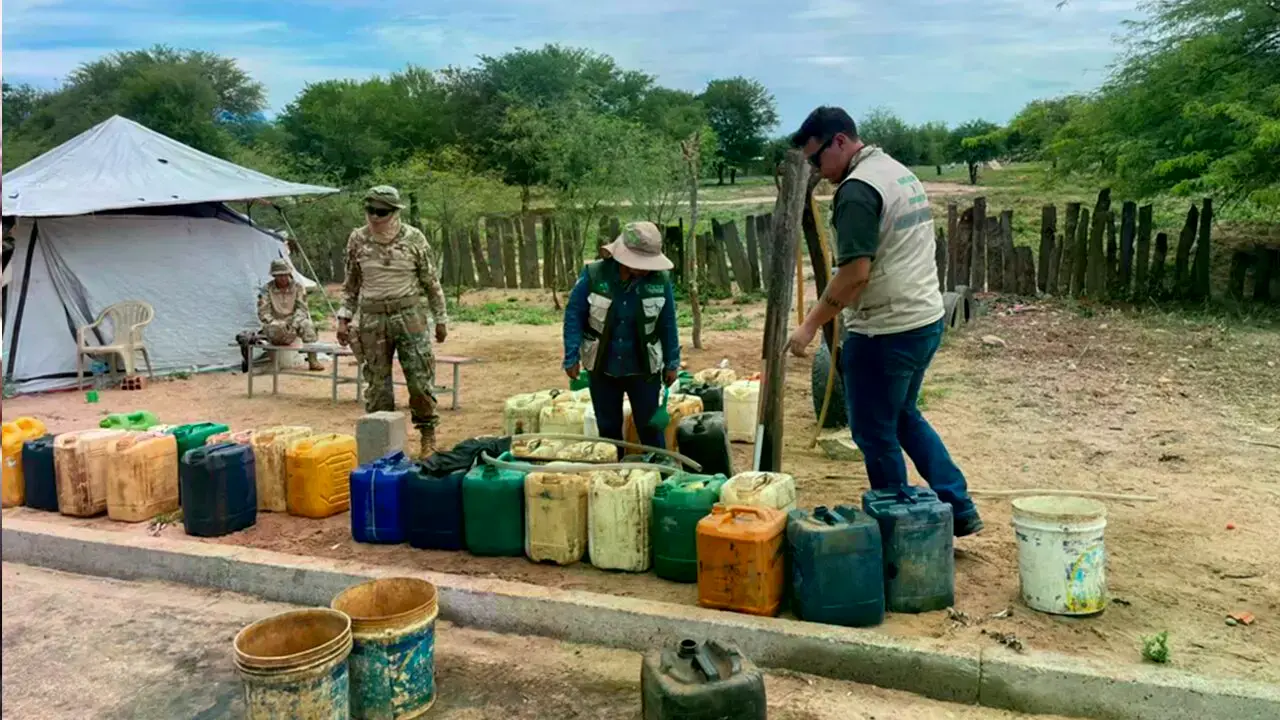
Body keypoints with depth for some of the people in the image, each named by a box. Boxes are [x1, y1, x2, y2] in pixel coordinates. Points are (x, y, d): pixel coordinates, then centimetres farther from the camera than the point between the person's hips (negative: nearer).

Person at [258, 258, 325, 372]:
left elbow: (302, 309, -6)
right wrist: (275, 323, -26)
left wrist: (294, 324, -24)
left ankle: (312, 361, -30)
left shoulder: (298, 287, 1)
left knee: (307, 324, -32)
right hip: (276, 325, -1)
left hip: (293, 325, 2)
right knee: (275, 329, -39)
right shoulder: (266, 290, -3)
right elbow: (263, 313, -7)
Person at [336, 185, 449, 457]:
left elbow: (431, 282, 3)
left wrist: (440, 318, 5)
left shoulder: (414, 238, -3)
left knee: (420, 379, -2)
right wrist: (344, 318, 8)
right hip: (372, 319, 2)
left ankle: (428, 435, 13)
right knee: (377, 383, 6)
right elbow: (351, 283, 13)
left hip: (409, 315, -2)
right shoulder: (358, 239, 4)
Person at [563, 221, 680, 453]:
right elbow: (574, 315, -8)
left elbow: (668, 324, -1)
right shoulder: (594, 275, -15)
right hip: (602, 367, 1)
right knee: (608, 426, 16)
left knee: (649, 425, 8)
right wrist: (572, 357, -10)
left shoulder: (660, 280, -12)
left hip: (644, 368, -1)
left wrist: (672, 362, 3)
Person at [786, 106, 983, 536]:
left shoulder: (858, 188, -17)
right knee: (903, 416, 24)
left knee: (876, 434, 4)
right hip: (926, 319, 10)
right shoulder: (900, 172, 14)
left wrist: (810, 326, -16)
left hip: (886, 331, -10)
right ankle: (959, 509, 26)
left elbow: (855, 272, -24)